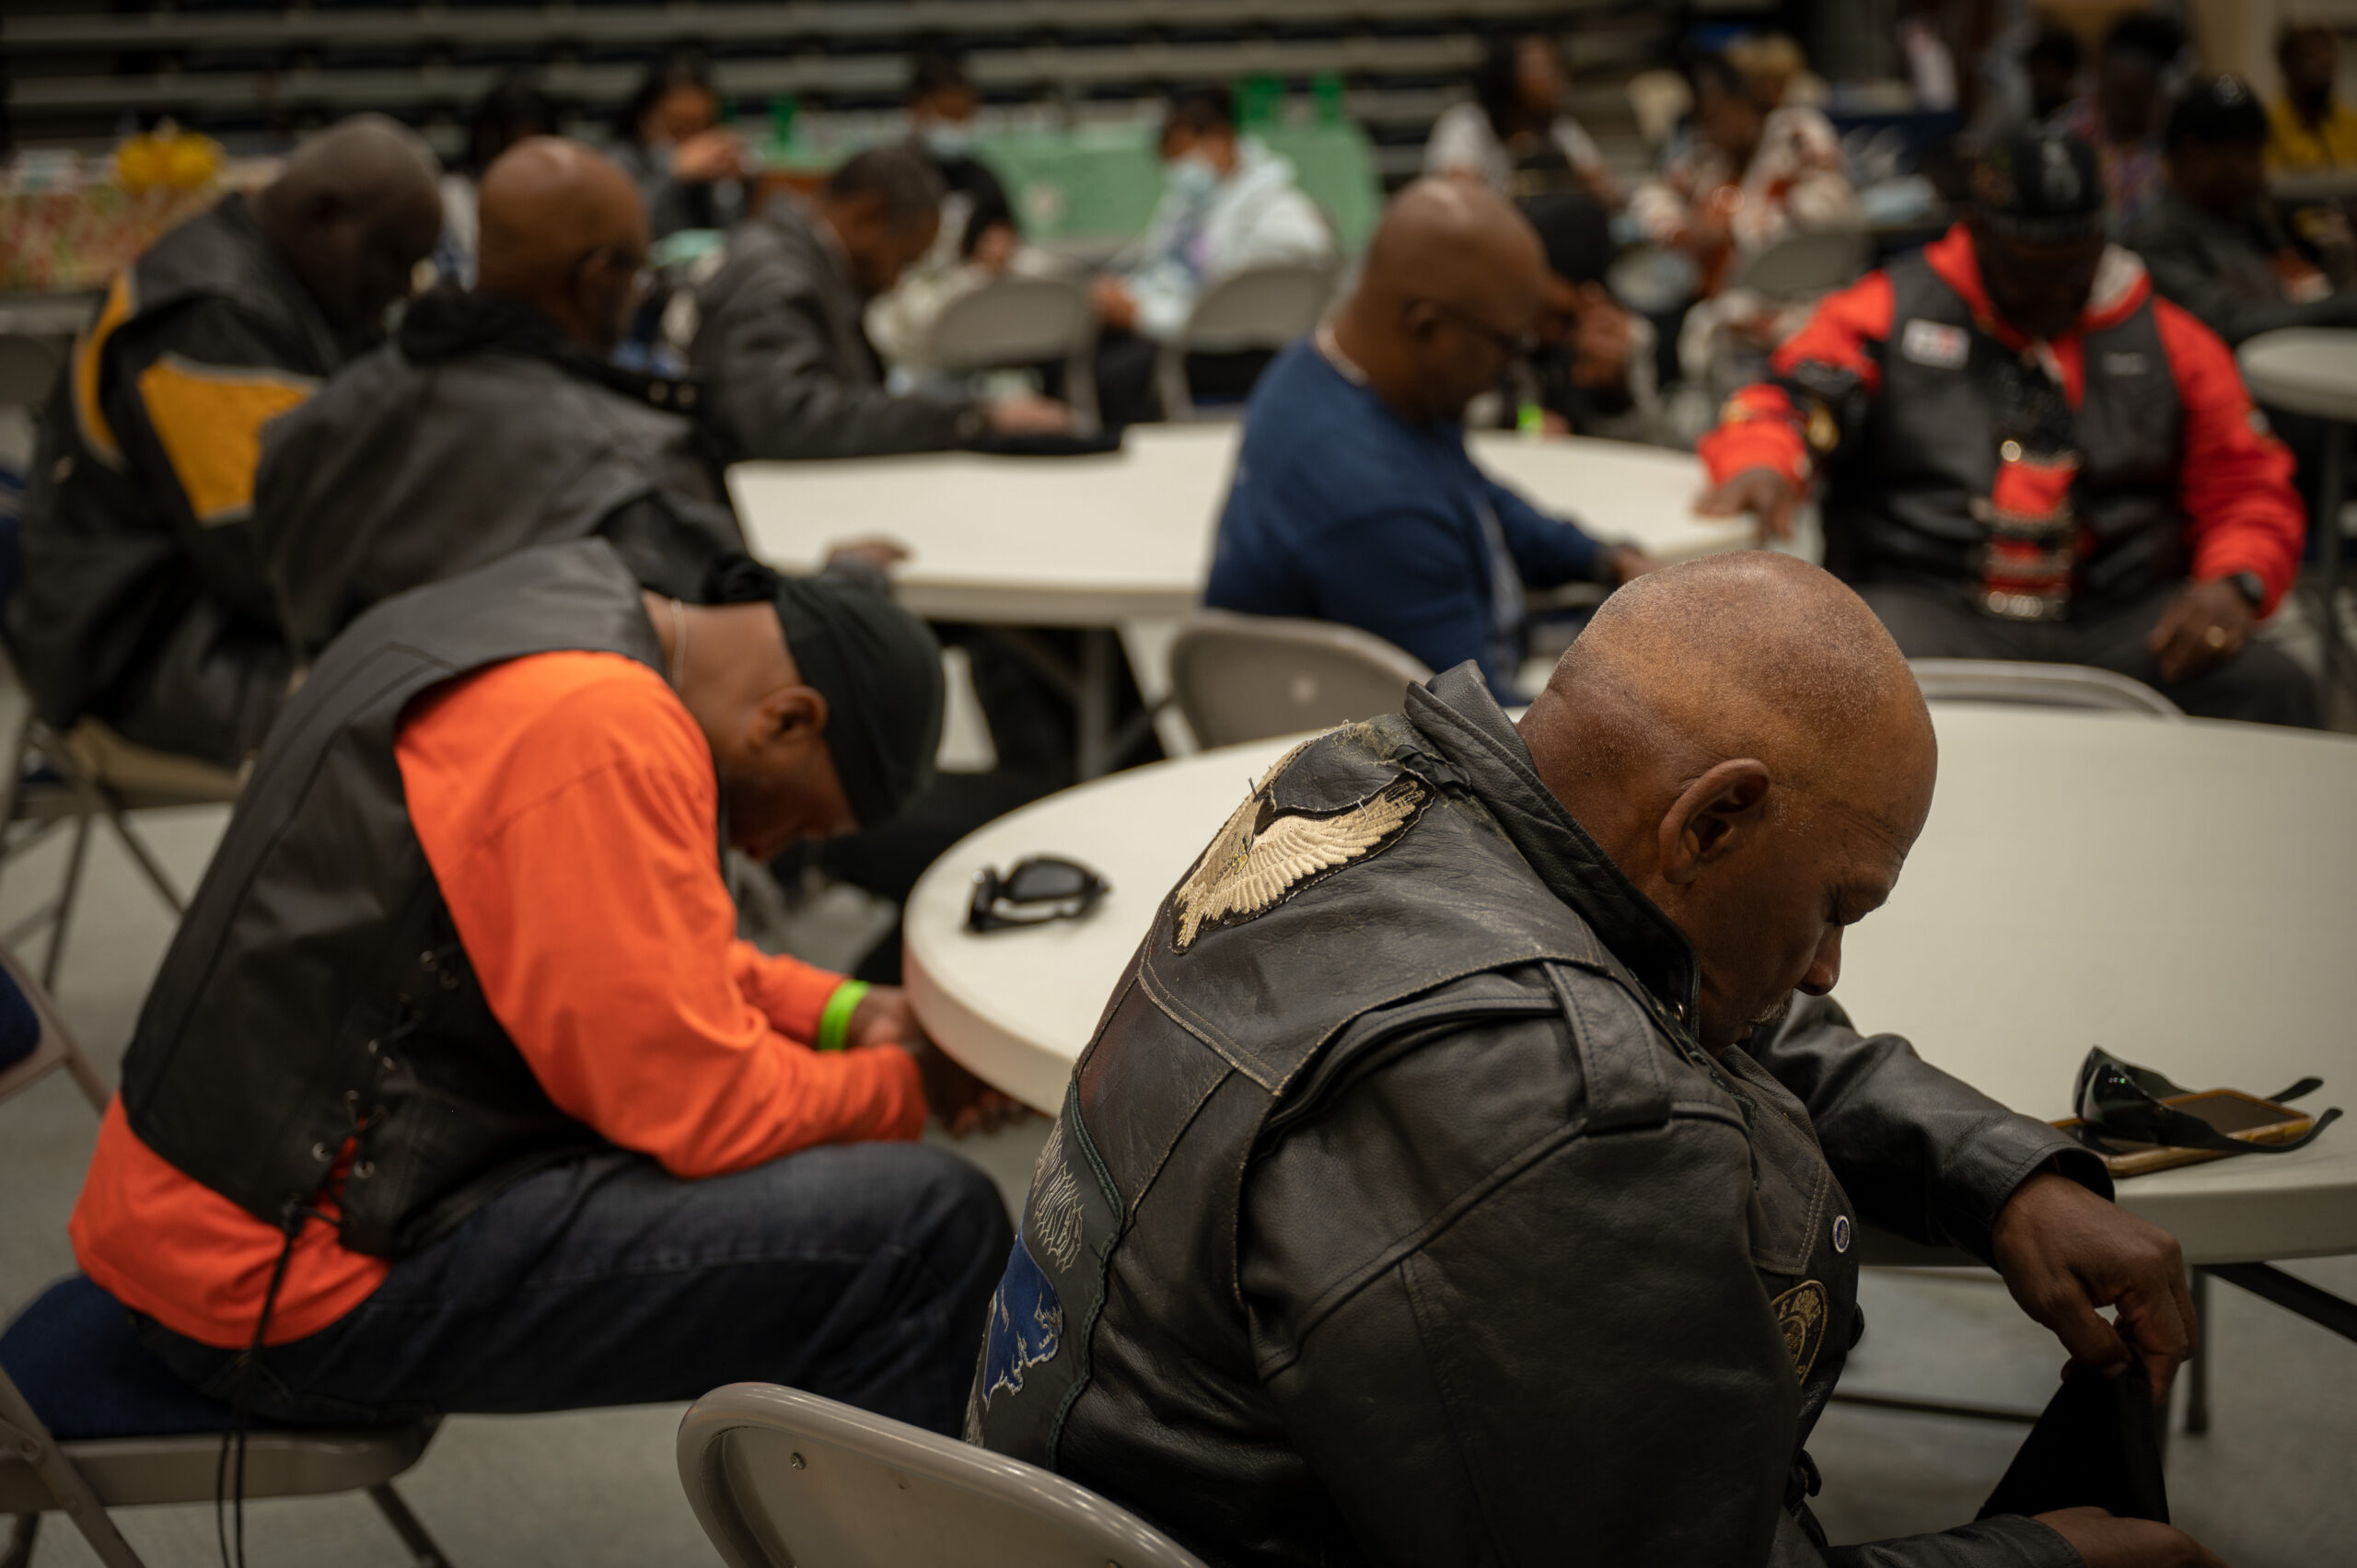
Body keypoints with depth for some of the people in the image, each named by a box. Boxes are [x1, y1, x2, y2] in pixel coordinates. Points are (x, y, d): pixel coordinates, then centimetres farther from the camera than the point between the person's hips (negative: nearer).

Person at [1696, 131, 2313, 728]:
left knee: (2270, 689, -25)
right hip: (1927, 599, -2)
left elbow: (2250, 488, 16)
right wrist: (1763, 466, -24)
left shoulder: (2170, 341, 16)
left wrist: (2233, 585, -6)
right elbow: (1782, 405, 2)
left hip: (2118, 618, 2)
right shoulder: (1887, 310, 10)